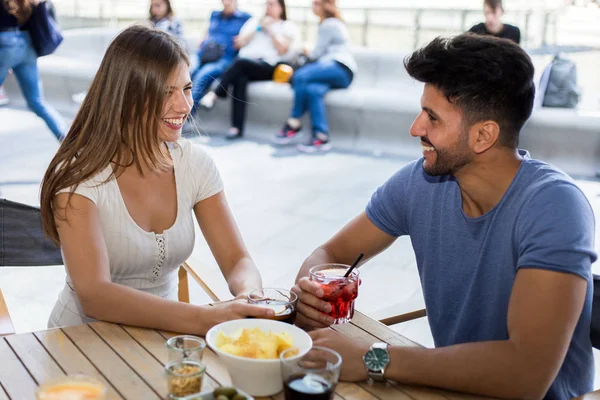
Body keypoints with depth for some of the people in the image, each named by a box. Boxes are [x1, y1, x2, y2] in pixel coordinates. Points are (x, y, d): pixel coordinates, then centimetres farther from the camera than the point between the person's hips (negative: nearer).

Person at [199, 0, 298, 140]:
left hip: (267, 66, -3)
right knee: (240, 78, -34)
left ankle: (215, 94, -32)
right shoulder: (254, 21, 27)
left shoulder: (288, 26, 15)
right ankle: (237, 128, -40)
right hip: (245, 64, 3)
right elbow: (240, 43, 17)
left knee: (241, 62, -36)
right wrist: (258, 28, 9)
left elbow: (282, 49, 0)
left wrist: (270, 30, 0)